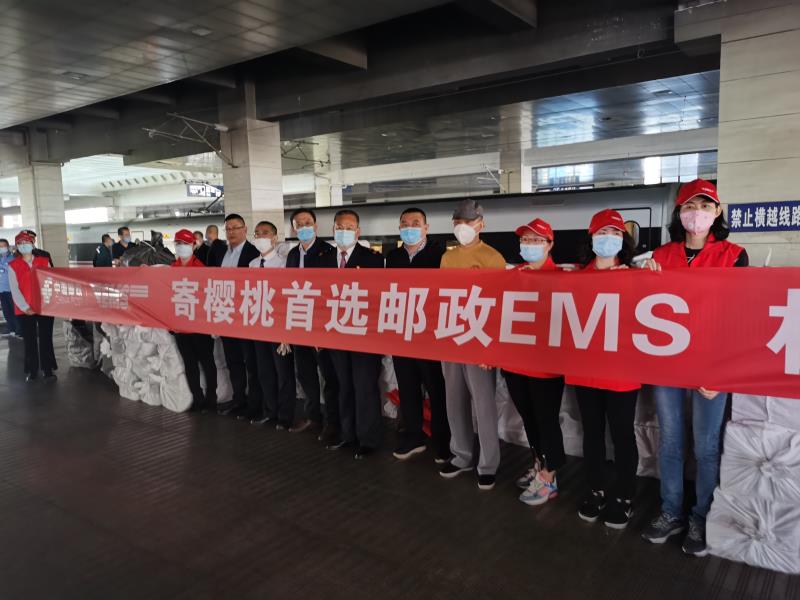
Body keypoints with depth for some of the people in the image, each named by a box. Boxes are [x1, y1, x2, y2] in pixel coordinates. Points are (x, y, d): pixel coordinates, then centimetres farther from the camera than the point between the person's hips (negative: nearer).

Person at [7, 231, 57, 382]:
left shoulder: (44, 261, 6)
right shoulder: (13, 266, 1)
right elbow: (14, 290, -4)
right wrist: (25, 307, -14)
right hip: (24, 310, -1)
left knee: (46, 339, 5)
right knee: (30, 341, 6)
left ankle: (48, 369, 14)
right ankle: (32, 371, 15)